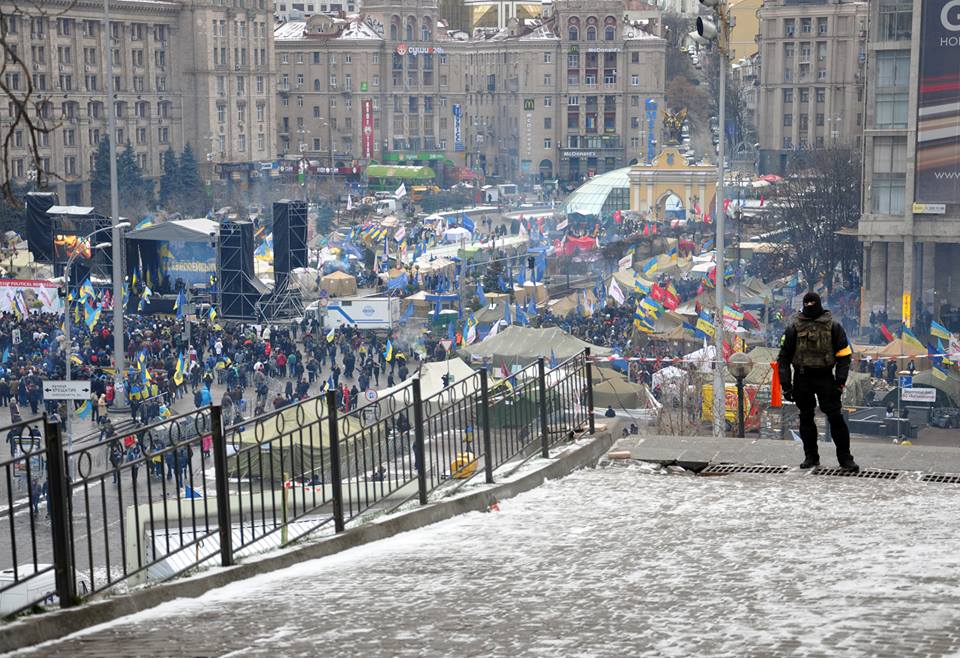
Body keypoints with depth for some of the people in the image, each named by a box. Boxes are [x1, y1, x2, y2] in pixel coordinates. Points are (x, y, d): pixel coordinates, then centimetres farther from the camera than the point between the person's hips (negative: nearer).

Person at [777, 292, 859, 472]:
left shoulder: (833, 327, 2)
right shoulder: (794, 329, 3)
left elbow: (843, 355, 4)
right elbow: (783, 357, 5)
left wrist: (840, 380, -6)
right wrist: (786, 384, -1)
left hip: (825, 377, -2)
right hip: (802, 379, 2)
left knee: (835, 417, -6)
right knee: (806, 418, 8)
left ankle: (845, 457, 0)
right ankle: (811, 456, 19)